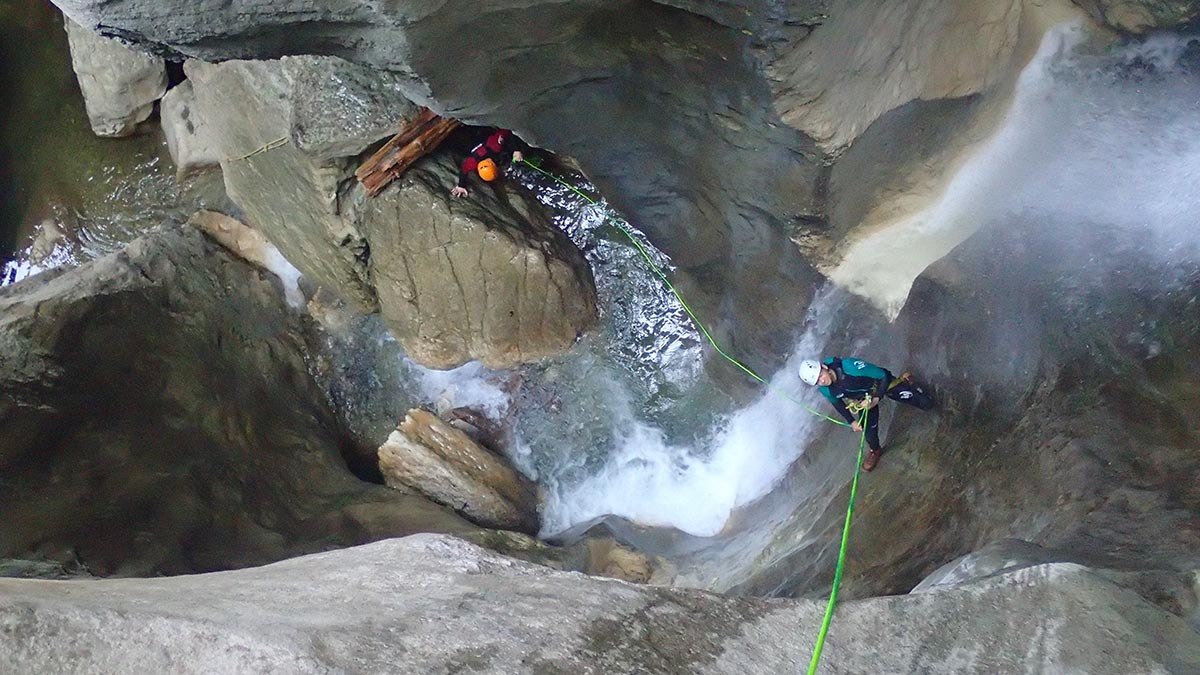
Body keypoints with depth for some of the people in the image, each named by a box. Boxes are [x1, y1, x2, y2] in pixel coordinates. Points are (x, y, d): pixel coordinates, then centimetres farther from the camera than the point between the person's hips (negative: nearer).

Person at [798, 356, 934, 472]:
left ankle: (906, 382, 35)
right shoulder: (826, 390, -25)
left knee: (926, 404, 5)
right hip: (864, 398, 3)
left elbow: (883, 375, -28)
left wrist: (876, 398, -29)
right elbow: (837, 402, 0)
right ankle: (875, 451, 41)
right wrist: (851, 421, 0)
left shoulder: (850, 366, -42)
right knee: (870, 434, 4)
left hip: (883, 384, -3)